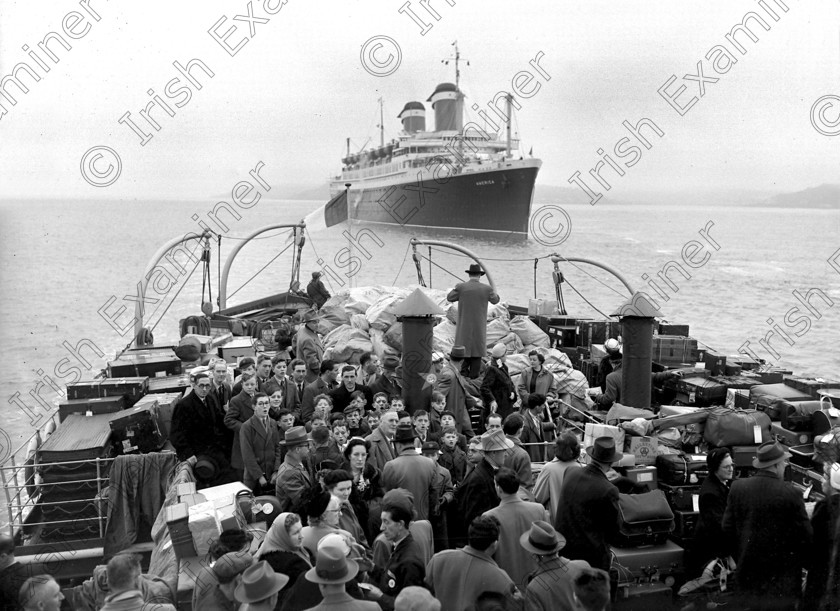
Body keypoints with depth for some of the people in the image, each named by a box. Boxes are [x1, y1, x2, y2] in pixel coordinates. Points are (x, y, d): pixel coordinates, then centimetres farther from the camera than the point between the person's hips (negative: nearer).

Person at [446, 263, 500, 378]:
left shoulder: (461, 287, -12)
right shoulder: (486, 289, -8)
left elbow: (449, 298, 1)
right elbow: (495, 300, 11)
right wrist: (494, 292, 32)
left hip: (464, 324, 0)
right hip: (479, 324, 0)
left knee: (465, 344, 14)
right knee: (477, 346, 10)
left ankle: (464, 370, 10)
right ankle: (474, 373, 10)